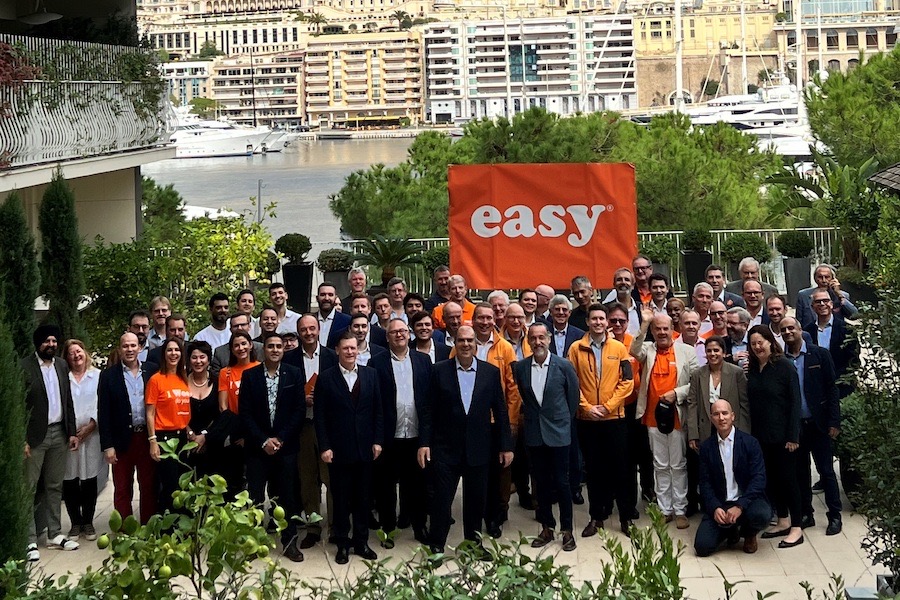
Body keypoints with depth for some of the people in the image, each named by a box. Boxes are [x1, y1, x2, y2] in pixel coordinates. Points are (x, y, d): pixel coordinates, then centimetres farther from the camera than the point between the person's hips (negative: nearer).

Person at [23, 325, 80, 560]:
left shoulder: (61, 365, 10)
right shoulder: (24, 367, -9)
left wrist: (72, 432, 9)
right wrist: (22, 439, -15)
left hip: (59, 433, 6)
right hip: (35, 435, -6)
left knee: (55, 487, 13)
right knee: (29, 489, -3)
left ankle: (55, 535, 21)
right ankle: (29, 541, 1)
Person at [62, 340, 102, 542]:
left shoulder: (97, 376, 4)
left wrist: (90, 426, -9)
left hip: (91, 434, 0)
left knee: (90, 480, 5)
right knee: (70, 482, 2)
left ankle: (88, 522, 16)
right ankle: (76, 523, 13)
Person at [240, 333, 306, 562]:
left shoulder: (294, 374, 3)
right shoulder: (250, 375, 2)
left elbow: (299, 410, -1)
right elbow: (245, 413, -2)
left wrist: (280, 439, -9)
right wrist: (263, 440, -10)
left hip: (286, 446, 0)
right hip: (257, 446, 0)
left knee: (287, 496, 3)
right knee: (255, 496, 0)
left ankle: (289, 542, 12)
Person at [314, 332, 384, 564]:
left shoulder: (370, 375, 5)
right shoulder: (326, 378, -3)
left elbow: (378, 410, 7)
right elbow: (320, 415, -4)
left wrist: (378, 441, 1)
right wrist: (324, 447, -9)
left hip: (365, 448, 2)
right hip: (339, 449, -2)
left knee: (363, 498, 9)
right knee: (341, 499, 5)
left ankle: (361, 542, 20)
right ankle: (342, 544, 15)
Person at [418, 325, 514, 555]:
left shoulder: (491, 372, 2)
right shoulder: (440, 371, -2)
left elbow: (500, 411, 4)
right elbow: (428, 410, -1)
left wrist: (506, 445, 3)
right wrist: (424, 442, -7)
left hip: (478, 449, 2)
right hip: (446, 448, -2)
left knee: (476, 500, 11)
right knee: (442, 499, 1)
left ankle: (474, 543, 27)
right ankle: (436, 547, 12)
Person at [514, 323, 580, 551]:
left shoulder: (564, 366, -7)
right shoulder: (520, 367, 0)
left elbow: (574, 395, 3)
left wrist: (565, 420, 8)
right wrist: (527, 415, 12)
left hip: (558, 432, -3)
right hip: (533, 433, 3)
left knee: (561, 482, 0)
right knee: (541, 483, 9)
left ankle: (567, 530, 10)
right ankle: (546, 528, 19)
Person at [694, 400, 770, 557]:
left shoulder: (750, 443, -4)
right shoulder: (706, 447, 5)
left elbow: (759, 479, -10)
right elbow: (705, 483, 2)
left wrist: (740, 507, -22)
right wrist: (715, 508, -16)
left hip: (747, 501, -2)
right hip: (719, 505, 2)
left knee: (762, 514, -36)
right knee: (702, 546, -19)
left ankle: (749, 534, 4)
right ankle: (731, 530, 17)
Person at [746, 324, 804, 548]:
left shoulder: (784, 366, -11)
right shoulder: (752, 368, 6)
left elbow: (795, 402, -12)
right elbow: (751, 401, 10)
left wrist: (793, 436, -16)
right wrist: (750, 432, 3)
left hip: (782, 435, -6)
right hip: (760, 435, 6)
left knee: (787, 477, -1)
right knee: (770, 478, 11)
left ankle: (796, 528, 6)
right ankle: (783, 522, 22)